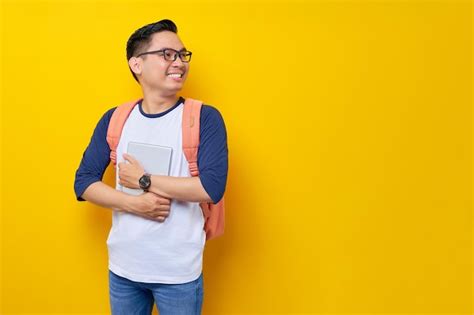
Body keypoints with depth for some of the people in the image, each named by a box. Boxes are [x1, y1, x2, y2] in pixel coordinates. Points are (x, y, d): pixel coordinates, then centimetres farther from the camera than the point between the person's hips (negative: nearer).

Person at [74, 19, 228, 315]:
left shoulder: (205, 118, -10)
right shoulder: (114, 119, 1)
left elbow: (213, 186, -20)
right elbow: (84, 182, 0)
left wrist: (143, 180, -15)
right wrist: (135, 204, -16)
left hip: (179, 271, -3)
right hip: (123, 267, 3)